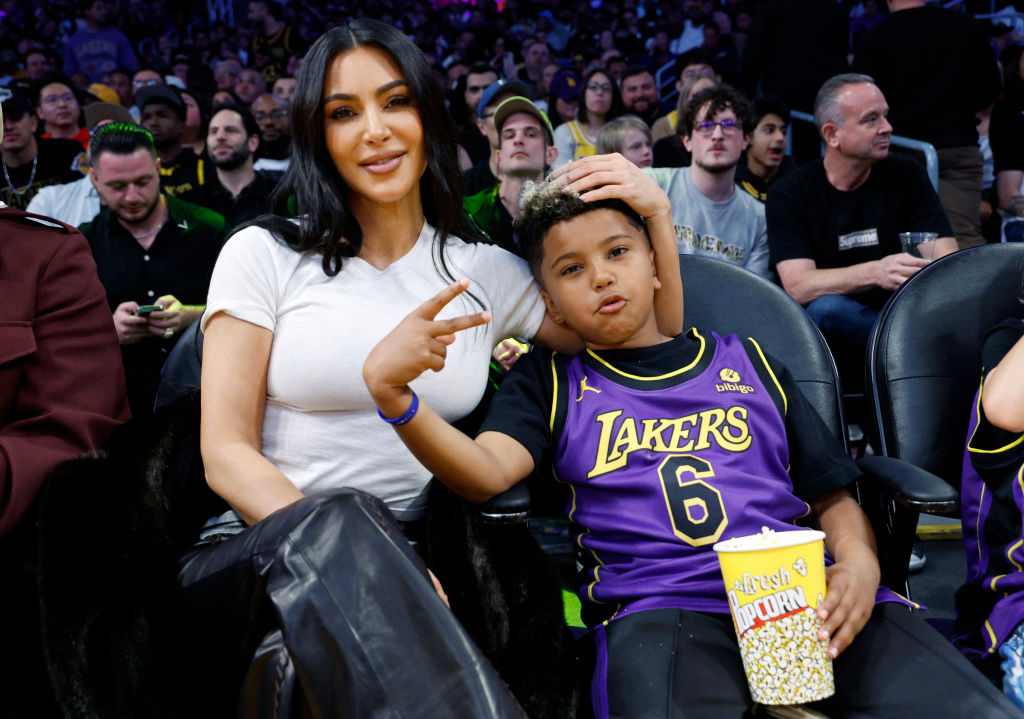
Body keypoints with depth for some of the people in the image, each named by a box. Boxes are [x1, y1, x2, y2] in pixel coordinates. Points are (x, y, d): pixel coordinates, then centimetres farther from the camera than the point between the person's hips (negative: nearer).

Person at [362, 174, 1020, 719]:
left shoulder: (748, 364, 25)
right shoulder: (550, 383, 18)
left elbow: (833, 495, 23)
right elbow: (486, 471, -2)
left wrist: (859, 566, 0)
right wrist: (393, 394, -20)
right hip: (659, 606, -2)